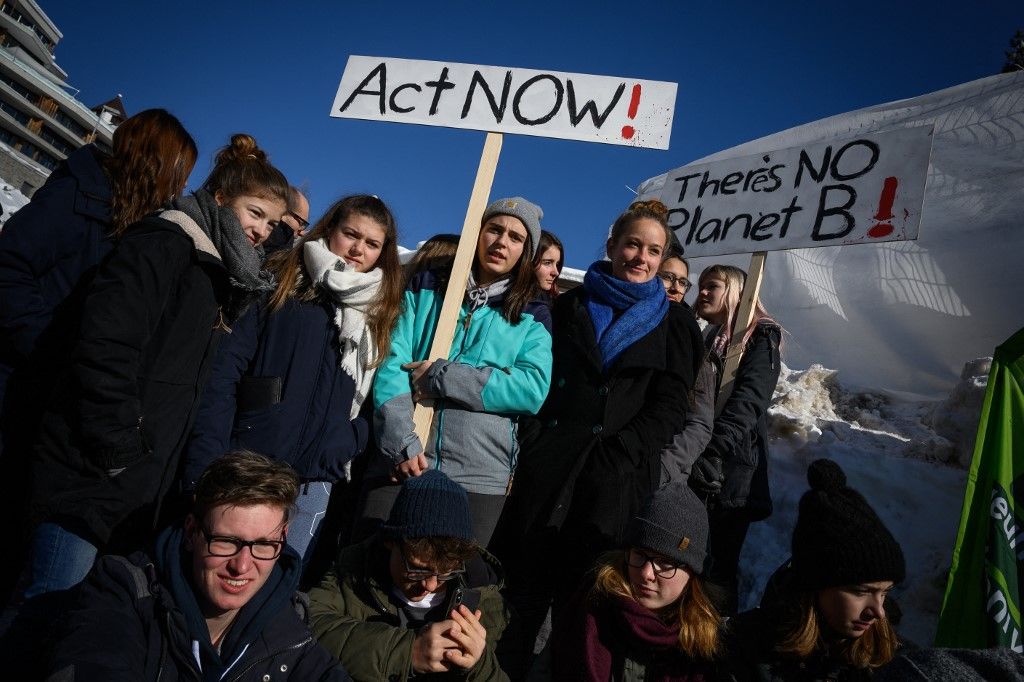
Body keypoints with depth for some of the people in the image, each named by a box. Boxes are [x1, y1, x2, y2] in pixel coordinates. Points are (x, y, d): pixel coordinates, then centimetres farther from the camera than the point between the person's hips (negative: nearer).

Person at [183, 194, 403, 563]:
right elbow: (223, 376, -5)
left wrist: (349, 445, -3)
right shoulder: (278, 286, 1)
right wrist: (204, 466, -12)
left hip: (313, 483, 3)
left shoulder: (377, 314, 12)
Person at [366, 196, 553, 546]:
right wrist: (402, 440, -16)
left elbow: (534, 388, -8)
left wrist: (440, 377, -13)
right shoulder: (425, 288, 11)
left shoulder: (532, 316, 10)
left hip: (480, 476, 0)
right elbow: (392, 363, -1)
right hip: (402, 465, 0)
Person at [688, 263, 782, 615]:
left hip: (728, 474, -5)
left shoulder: (759, 341, 1)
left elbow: (747, 402, -15)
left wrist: (713, 452, -29)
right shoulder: (699, 341, 21)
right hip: (684, 471, 6)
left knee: (717, 571, -1)